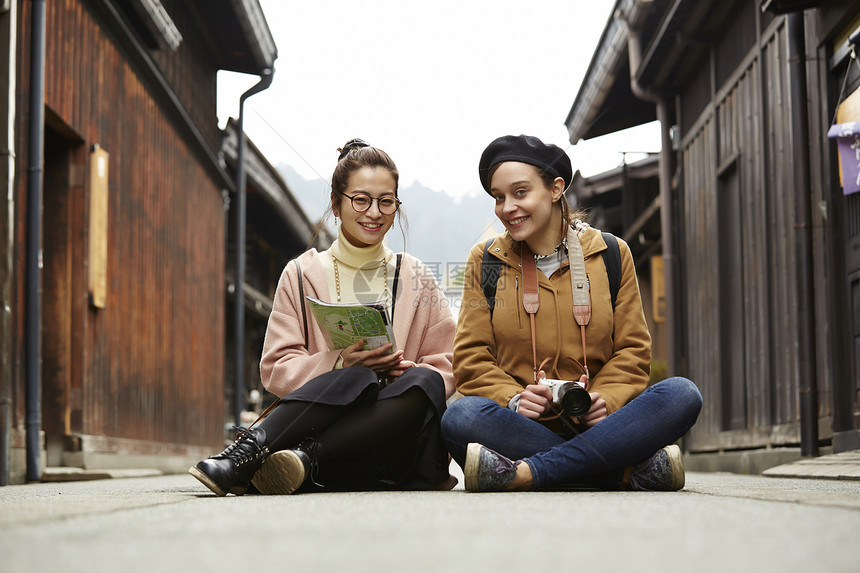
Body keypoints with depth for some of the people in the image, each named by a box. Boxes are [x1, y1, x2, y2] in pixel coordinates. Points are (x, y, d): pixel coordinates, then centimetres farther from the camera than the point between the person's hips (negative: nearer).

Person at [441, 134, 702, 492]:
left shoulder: (610, 254, 12)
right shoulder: (485, 261, 11)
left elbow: (632, 351, 9)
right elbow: (471, 358, 5)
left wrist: (606, 399, -12)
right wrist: (512, 398, -16)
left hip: (596, 425, 1)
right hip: (521, 424, -1)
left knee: (682, 395, -27)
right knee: (460, 418, -34)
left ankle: (524, 472, -34)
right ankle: (633, 470, -32)